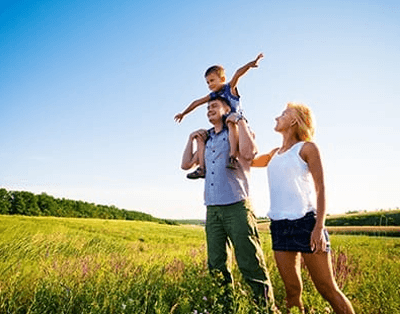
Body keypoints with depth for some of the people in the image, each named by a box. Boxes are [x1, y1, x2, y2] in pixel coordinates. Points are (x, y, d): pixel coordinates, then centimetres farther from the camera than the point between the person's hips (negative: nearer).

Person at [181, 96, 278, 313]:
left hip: (236, 207, -6)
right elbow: (186, 165, 23)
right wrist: (191, 138, 18)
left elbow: (249, 152, -17)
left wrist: (239, 121, -10)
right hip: (212, 210, 6)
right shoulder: (206, 140, 21)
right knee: (216, 267, 9)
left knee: (250, 264, -7)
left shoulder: (238, 132, 5)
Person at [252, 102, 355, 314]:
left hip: (305, 221, -6)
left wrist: (319, 226, -16)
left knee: (327, 289, -1)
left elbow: (320, 188, -6)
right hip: (279, 224, 6)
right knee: (292, 290, 9)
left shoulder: (307, 148, 0)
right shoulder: (275, 154, 17)